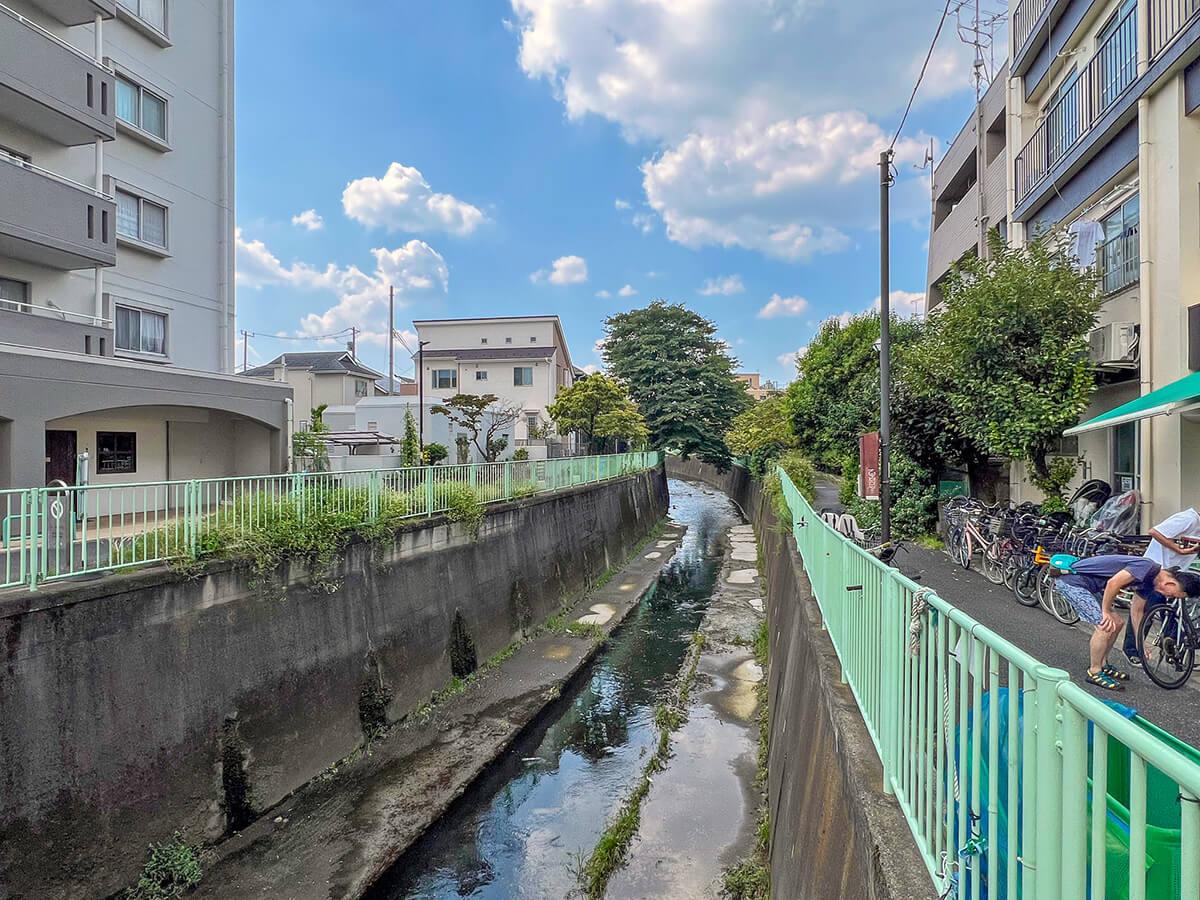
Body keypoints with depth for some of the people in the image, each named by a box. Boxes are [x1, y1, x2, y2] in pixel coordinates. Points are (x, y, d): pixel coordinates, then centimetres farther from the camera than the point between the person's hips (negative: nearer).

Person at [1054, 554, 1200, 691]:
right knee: (1105, 625, -14)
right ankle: (1094, 673, -1)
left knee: (1117, 623, 14)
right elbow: (1112, 583, -27)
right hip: (1072, 581, -10)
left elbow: (1137, 611, 21)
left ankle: (1102, 665, 26)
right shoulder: (1148, 567, -19)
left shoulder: (1148, 582, 12)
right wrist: (1106, 612, -14)